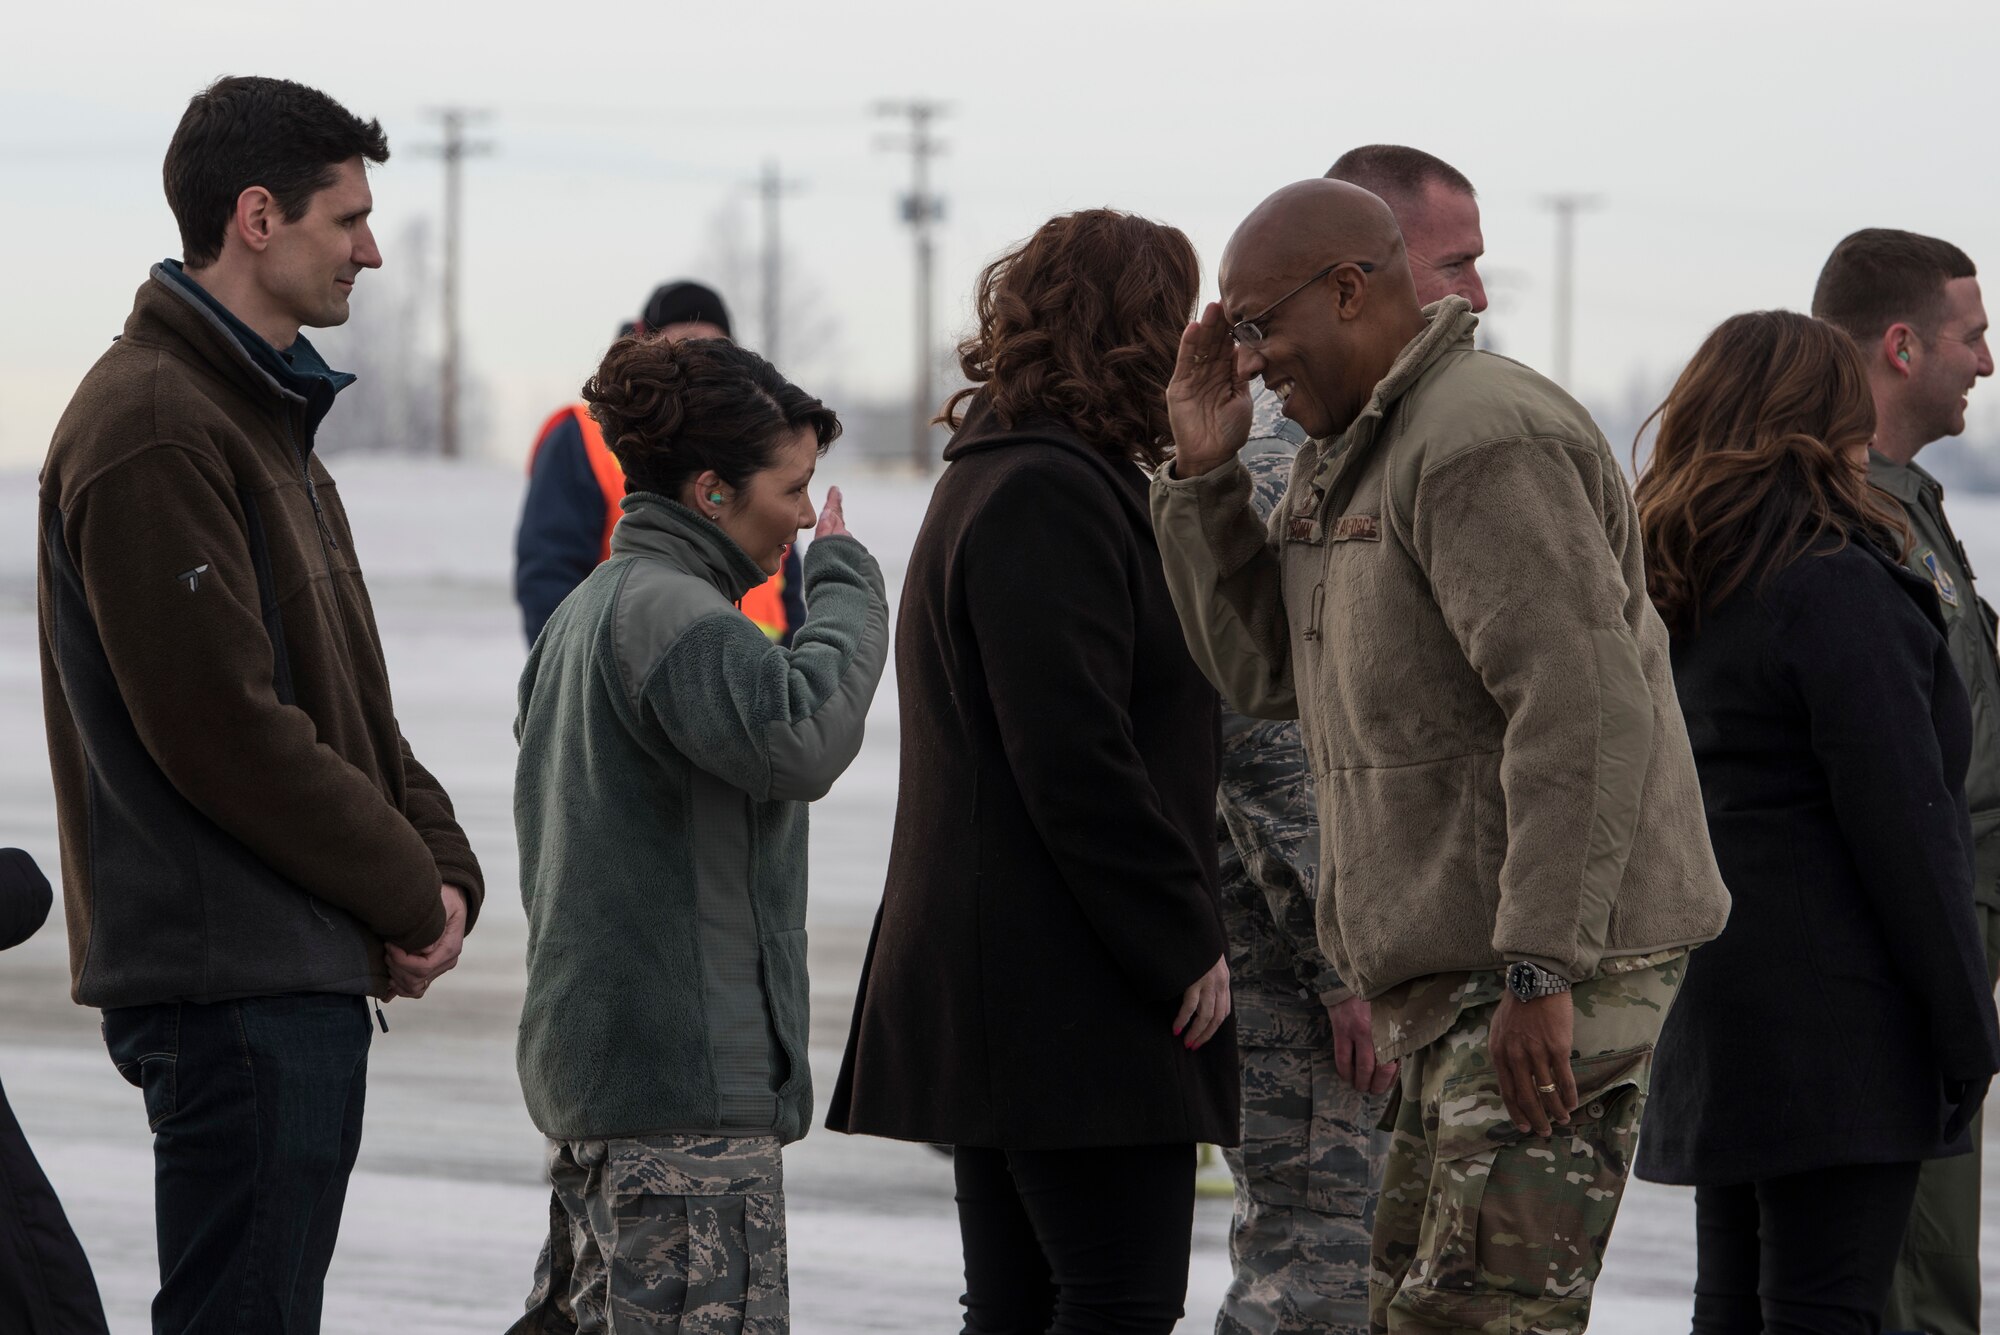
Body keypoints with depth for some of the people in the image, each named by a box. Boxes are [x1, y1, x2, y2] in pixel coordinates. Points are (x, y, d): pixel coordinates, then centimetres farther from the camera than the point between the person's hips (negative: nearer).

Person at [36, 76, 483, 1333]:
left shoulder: (261, 410, 17)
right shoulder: (156, 428, -16)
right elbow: (221, 730, -20)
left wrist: (440, 862, 5)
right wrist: (407, 897, -11)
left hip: (307, 969, 10)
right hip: (236, 985, -10)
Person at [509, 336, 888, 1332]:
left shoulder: (588, 610, 18)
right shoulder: (672, 612, -15)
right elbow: (799, 739, -32)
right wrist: (846, 587, -17)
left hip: (589, 1056, 11)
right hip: (684, 1075, -11)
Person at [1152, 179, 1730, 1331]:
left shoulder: (1486, 442, -16)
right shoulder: (1352, 458, 18)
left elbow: (1584, 711, -24)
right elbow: (1267, 673, 19)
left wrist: (1542, 971, -27)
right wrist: (1207, 475, 8)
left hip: (1561, 959, -11)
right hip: (1458, 971, 11)